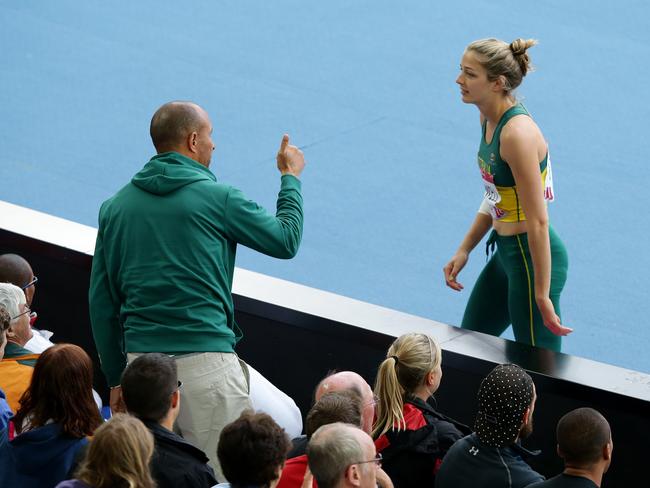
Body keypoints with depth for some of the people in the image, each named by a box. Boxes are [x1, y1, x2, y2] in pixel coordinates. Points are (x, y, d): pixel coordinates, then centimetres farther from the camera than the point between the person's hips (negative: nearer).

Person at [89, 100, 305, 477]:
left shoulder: (115, 206, 9)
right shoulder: (217, 197, -4)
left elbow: (102, 303, 11)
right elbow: (286, 241, 9)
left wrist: (116, 379, 18)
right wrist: (291, 178, 25)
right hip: (204, 358, -5)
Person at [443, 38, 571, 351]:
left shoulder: (518, 134, -25)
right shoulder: (489, 118, 3)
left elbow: (538, 222, -24)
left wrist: (542, 295, -21)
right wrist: (464, 250, 15)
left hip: (534, 258, -10)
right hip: (507, 253, 10)